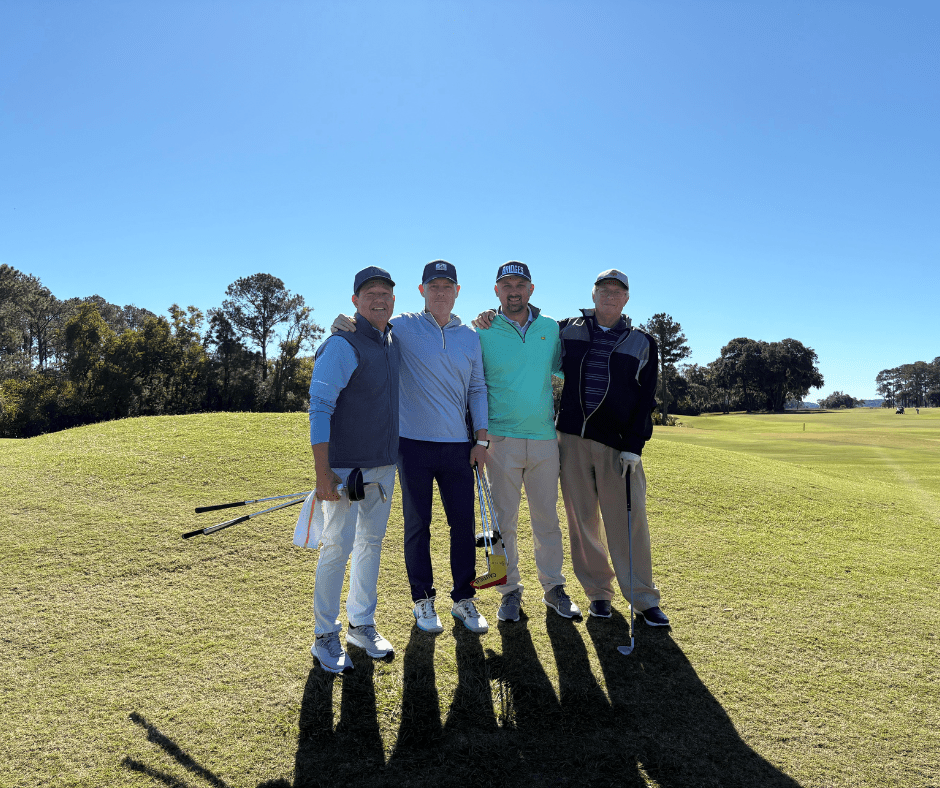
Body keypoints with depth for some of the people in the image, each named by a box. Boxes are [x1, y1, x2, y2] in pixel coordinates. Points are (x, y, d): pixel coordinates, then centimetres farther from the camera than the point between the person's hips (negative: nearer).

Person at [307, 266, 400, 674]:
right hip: (347, 465, -7)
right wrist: (323, 471, -22)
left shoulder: (394, 341, 9)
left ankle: (362, 624, 28)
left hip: (384, 464, 7)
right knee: (337, 547, -1)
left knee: (371, 542, 14)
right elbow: (319, 407, -18)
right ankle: (326, 635, 15)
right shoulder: (342, 345, -14)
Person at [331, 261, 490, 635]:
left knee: (463, 522, 6)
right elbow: (367, 327, -2)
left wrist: (481, 439, 5)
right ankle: (423, 600, 23)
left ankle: (463, 599, 22)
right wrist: (343, 322, -26)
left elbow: (477, 389, 11)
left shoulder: (470, 337, 9)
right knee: (417, 523, 7)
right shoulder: (404, 327, 0)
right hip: (414, 443, -2)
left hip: (457, 446, 3)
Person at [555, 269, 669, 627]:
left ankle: (644, 599, 11)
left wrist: (633, 446, -7)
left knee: (630, 521, -2)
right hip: (572, 439, 1)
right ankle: (598, 593, 20)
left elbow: (645, 399, 4)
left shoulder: (642, 343, 8)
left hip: (619, 445, -1)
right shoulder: (567, 330, 10)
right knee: (583, 521, 6)